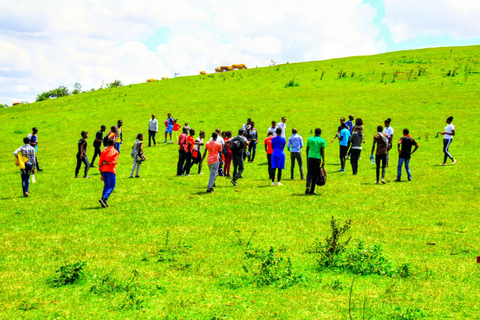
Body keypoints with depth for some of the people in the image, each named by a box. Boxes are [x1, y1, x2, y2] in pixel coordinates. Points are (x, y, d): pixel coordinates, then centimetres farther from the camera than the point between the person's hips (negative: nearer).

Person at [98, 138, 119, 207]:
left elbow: (100, 163, 10)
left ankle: (104, 202, 8)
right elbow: (114, 161, -14)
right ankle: (103, 198, -22)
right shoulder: (115, 152, 1)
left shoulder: (103, 151, 12)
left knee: (106, 186, 15)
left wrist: (101, 174, 13)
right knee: (111, 186, -2)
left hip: (104, 170, 5)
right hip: (110, 170, -5)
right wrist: (108, 163, -3)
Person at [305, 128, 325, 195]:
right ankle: (312, 190, 7)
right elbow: (322, 151, -4)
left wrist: (307, 157, 23)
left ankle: (308, 185, -17)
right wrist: (323, 161, -3)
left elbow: (307, 149, 11)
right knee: (314, 174, 5)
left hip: (310, 157, 1)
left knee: (309, 173, 8)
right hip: (317, 158, -1)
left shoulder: (309, 139, 8)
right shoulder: (322, 140, 1)